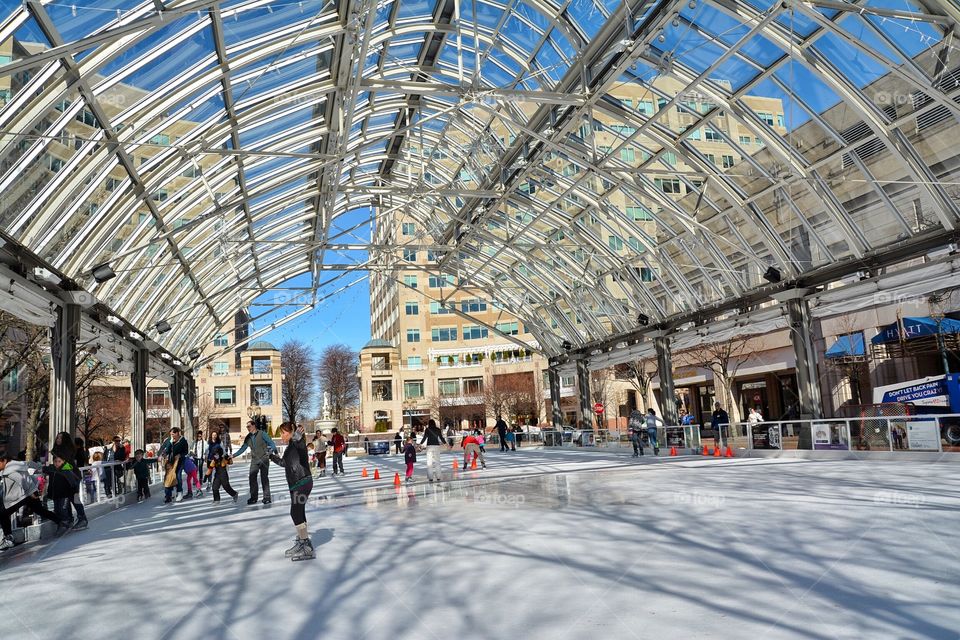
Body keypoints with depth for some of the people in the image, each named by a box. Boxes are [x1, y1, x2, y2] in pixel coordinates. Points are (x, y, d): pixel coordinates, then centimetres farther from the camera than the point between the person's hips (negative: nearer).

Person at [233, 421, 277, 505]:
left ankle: (266, 497, 3)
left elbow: (271, 443, -9)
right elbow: (243, 448, 16)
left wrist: (274, 451, -25)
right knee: (252, 478, -4)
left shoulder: (262, 434, -6)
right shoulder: (248, 438, 9)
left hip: (264, 459, -4)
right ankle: (253, 497, 3)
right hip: (254, 460, 4)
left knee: (264, 478, -1)